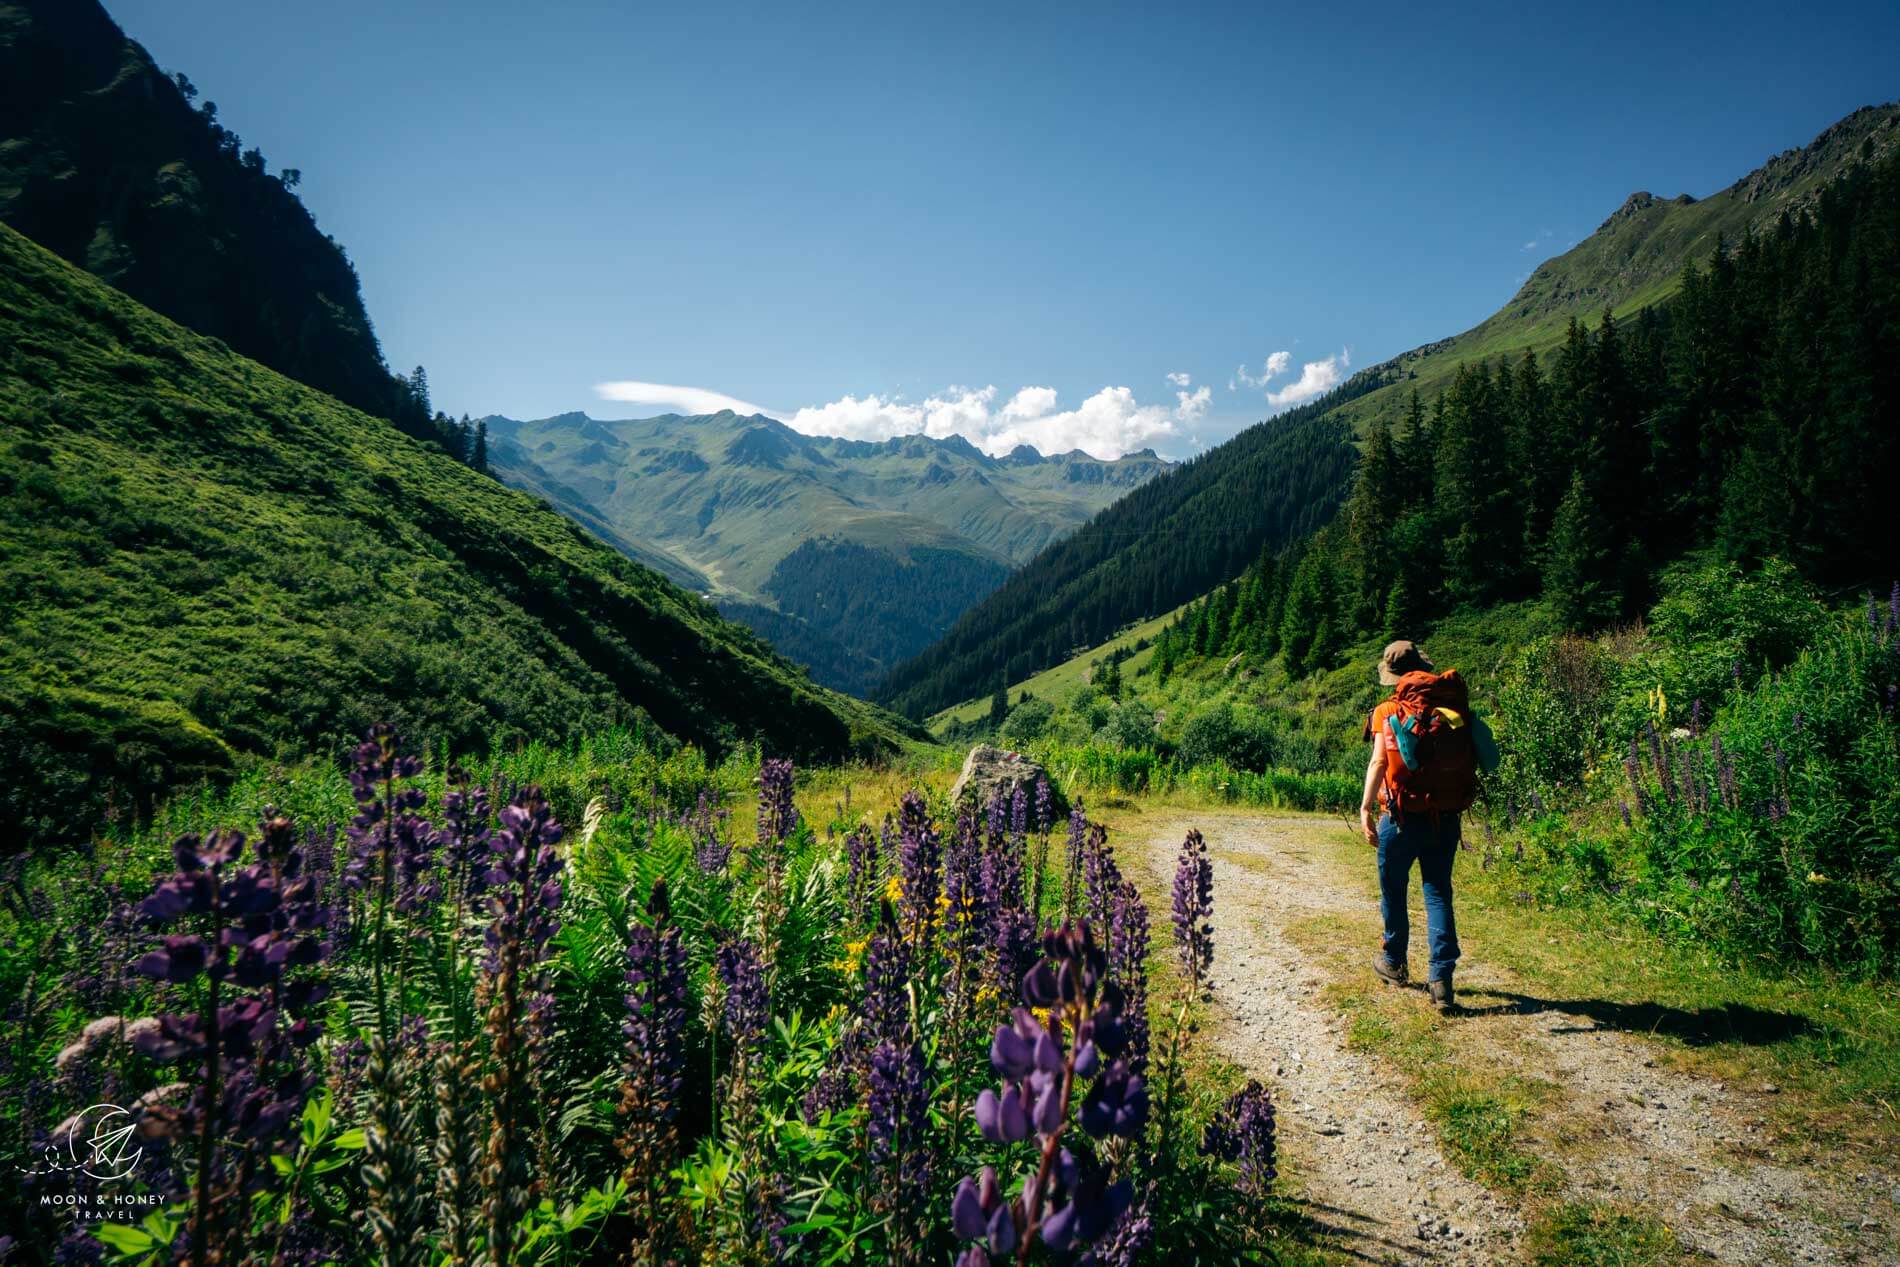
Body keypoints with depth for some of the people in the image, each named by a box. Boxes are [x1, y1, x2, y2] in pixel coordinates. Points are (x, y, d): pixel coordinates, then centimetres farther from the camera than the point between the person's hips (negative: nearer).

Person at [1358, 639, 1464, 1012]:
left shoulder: (1387, 712, -7)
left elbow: (1379, 762, -17)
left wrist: (1365, 808, -19)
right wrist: (1461, 801, 17)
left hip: (1402, 818, -3)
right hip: (1445, 817, 3)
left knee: (1394, 891, 16)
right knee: (1438, 894, 7)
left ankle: (1394, 962, 34)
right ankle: (1442, 978, -2)